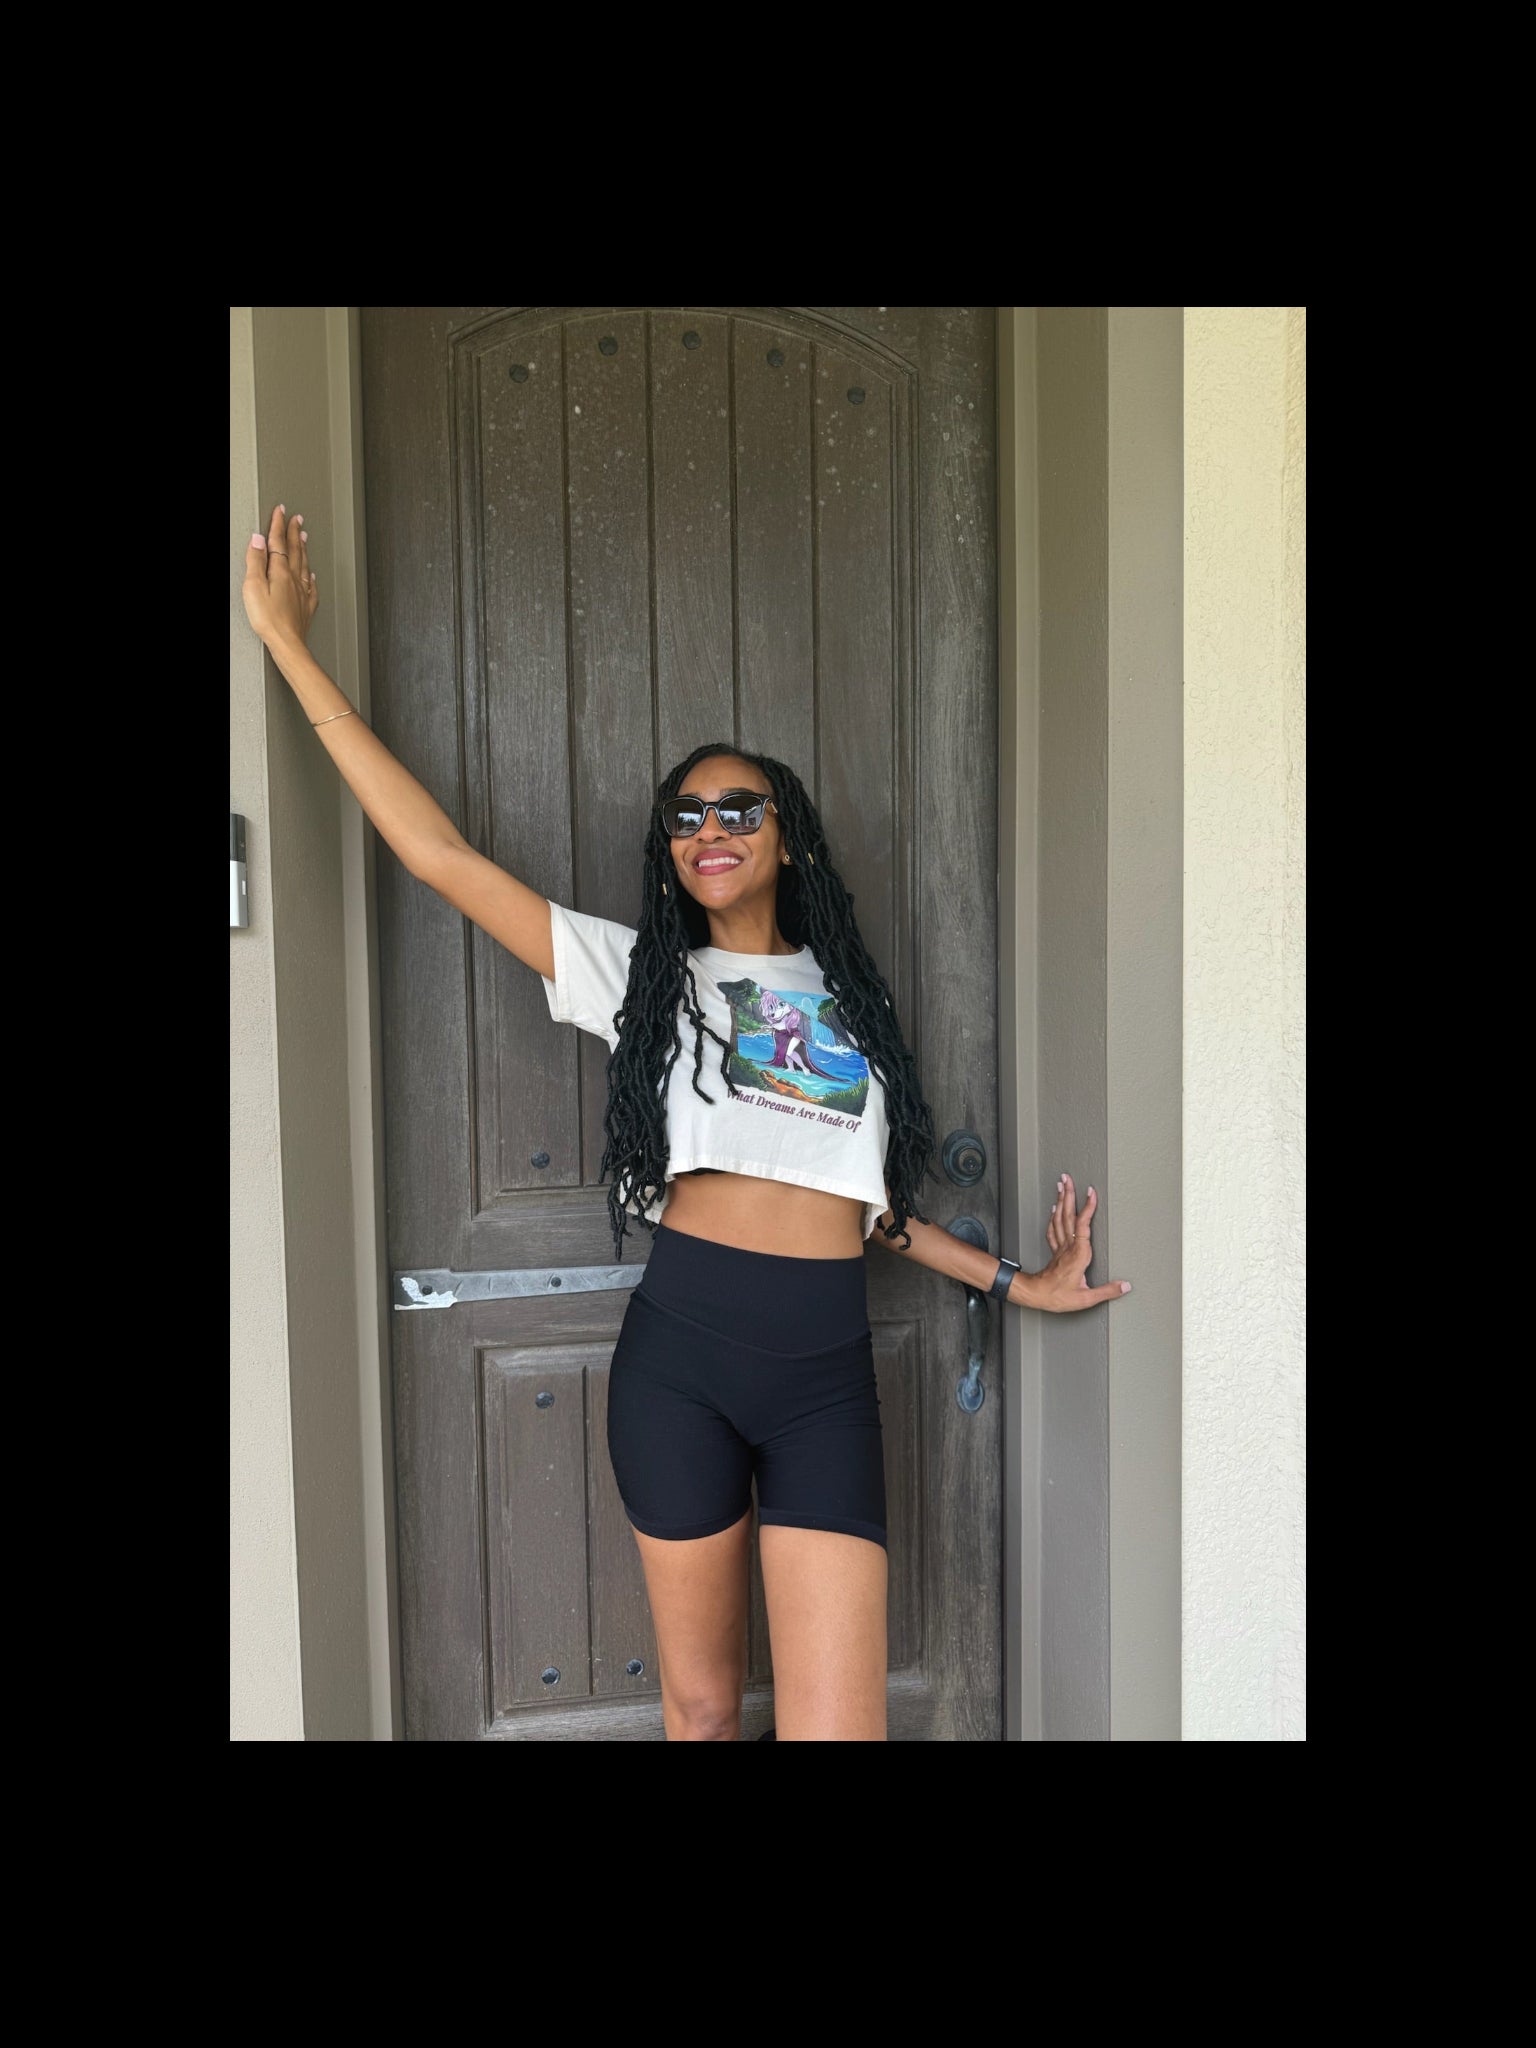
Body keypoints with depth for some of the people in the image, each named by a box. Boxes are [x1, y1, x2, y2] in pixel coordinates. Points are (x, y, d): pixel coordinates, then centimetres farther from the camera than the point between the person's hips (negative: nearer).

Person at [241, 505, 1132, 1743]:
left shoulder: (845, 995, 14)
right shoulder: (641, 976, 6)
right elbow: (437, 852, 1)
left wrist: (1014, 1281, 18)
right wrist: (289, 645, 2)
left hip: (826, 1374, 1)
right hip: (679, 1358, -1)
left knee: (837, 1727, -3)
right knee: (700, 1704, 13)